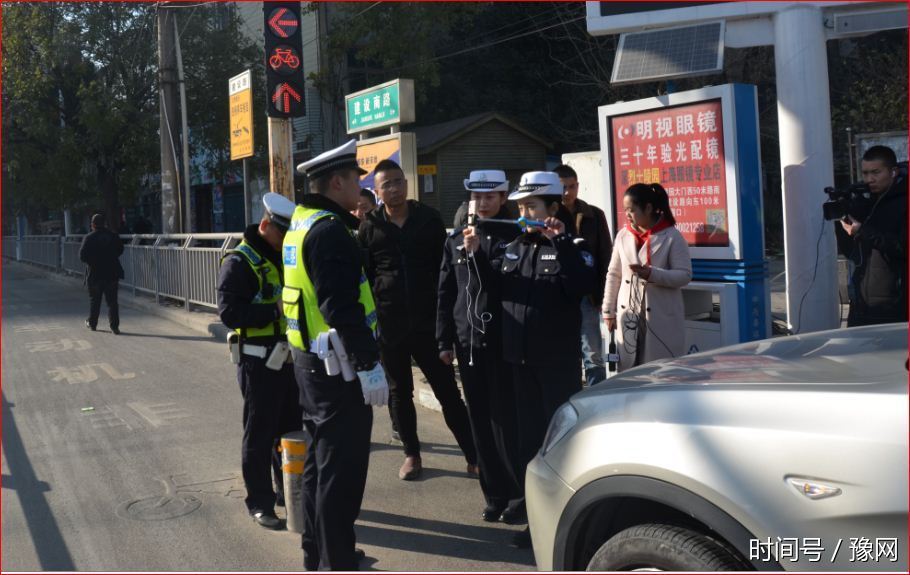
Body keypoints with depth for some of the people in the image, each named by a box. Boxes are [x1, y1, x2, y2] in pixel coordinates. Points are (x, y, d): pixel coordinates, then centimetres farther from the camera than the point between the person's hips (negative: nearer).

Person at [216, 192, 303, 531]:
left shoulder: (284, 256, 12)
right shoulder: (239, 262, -13)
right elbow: (229, 312, -21)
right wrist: (274, 310, -25)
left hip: (290, 357, 8)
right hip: (258, 360, -8)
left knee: (292, 428, 16)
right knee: (259, 434, 2)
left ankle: (290, 493, 31)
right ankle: (260, 502, 14)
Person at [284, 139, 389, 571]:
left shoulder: (302, 224, 13)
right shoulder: (330, 230, -19)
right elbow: (341, 307, -26)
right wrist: (368, 363, -25)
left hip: (310, 359, 11)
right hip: (337, 364, -11)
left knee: (321, 458, 19)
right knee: (342, 468, -2)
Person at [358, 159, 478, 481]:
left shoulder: (429, 219, 4)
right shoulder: (370, 228, 4)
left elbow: (445, 267, 5)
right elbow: (362, 277, 6)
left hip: (428, 320, -1)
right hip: (388, 323, 1)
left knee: (447, 389, 1)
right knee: (399, 391, 10)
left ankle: (473, 455, 5)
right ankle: (411, 454, 23)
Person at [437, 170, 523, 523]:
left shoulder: (513, 237, -1)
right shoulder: (456, 240, 11)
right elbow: (445, 294, 12)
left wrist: (477, 253, -16)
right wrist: (445, 341, 10)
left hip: (502, 341, -4)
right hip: (468, 343, 4)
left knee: (505, 420, -4)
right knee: (480, 423, 8)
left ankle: (518, 490, 9)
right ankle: (495, 494, 17)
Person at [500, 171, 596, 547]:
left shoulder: (571, 246, -4)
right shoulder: (512, 248, 11)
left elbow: (581, 287, -22)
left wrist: (561, 244, -23)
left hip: (559, 358, -5)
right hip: (520, 357, 5)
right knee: (529, 434, 12)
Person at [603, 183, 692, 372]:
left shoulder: (671, 237, -5)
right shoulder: (623, 236, 9)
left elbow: (685, 275, -8)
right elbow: (613, 275, 12)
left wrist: (652, 274, -22)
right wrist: (609, 311, 10)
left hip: (662, 318, -4)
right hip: (628, 317, 4)